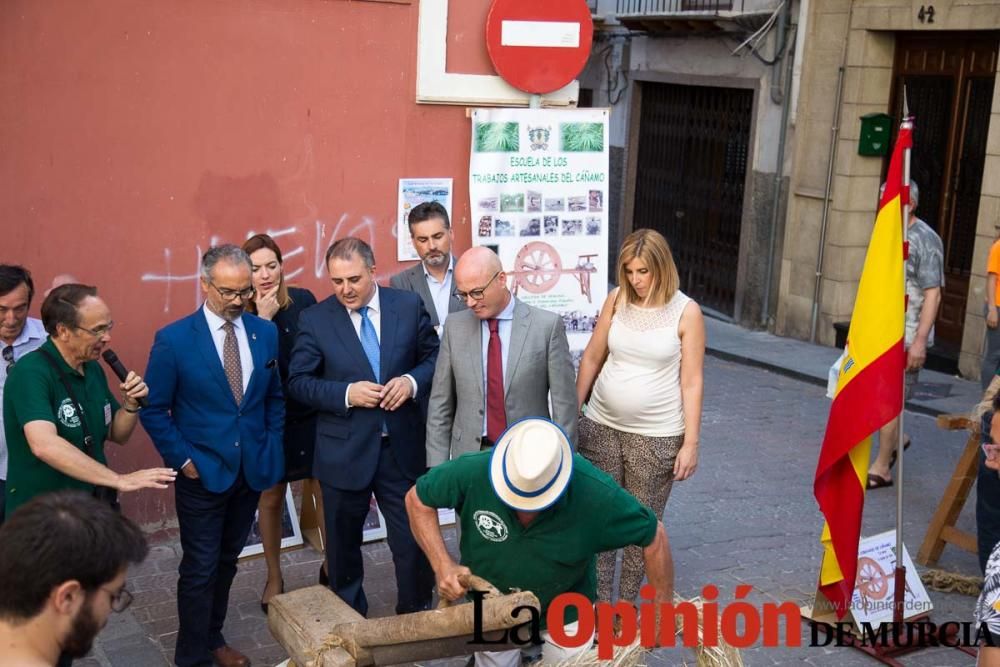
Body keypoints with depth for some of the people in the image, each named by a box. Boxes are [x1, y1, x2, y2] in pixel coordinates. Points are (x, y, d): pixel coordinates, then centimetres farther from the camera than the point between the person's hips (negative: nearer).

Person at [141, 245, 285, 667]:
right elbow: (155, 410, -6)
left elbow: (276, 397, 10)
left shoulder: (266, 333, 0)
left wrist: (271, 449, 2)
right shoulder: (173, 340, -11)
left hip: (252, 470, 4)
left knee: (227, 562, 17)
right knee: (200, 568, 3)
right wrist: (182, 459, -10)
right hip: (202, 473, -4)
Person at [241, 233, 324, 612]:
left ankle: (331, 566, 29)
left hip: (312, 415, 2)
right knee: (270, 498, 11)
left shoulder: (303, 300, -2)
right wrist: (264, 318, -22)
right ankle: (274, 577, 29)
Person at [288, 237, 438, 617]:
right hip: (344, 453, 0)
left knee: (414, 541, 8)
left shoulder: (409, 305, -1)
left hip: (403, 447, 0)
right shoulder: (315, 319, -5)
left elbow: (435, 357, 6)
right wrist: (346, 394, -19)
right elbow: (298, 382, -4)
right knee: (343, 546, 15)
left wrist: (412, 382, -15)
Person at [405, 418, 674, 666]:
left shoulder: (597, 495, -35)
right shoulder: (473, 471, -33)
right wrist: (442, 565, -25)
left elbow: (653, 535, -18)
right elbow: (418, 499, -14)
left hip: (565, 610, -1)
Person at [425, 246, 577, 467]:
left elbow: (564, 404, -4)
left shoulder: (547, 325, -6)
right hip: (469, 456, 2)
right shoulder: (455, 326, 2)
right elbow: (440, 403, 5)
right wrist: (438, 467, 1)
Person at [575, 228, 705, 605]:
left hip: (656, 436, -3)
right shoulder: (617, 300, -1)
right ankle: (600, 600, 21)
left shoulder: (686, 312, -9)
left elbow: (692, 382, -7)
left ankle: (627, 602, 24)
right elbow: (592, 358, 8)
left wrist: (690, 443, -9)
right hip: (601, 427, 3)